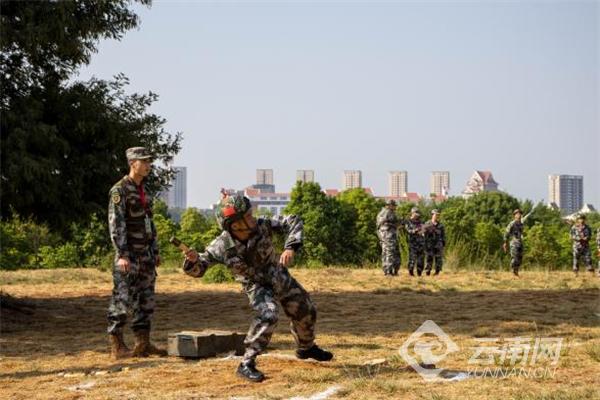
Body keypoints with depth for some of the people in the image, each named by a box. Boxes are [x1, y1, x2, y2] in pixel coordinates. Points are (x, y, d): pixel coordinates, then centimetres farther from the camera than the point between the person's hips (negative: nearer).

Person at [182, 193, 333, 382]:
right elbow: (198, 269, -21)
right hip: (257, 286, -4)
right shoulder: (221, 246, -28)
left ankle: (306, 348, 51)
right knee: (268, 315, -33)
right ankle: (246, 364, -22)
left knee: (306, 311, 19)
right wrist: (193, 260, -44)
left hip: (281, 278, 4)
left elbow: (293, 222, -19)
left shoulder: (262, 225, -26)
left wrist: (290, 248, -34)